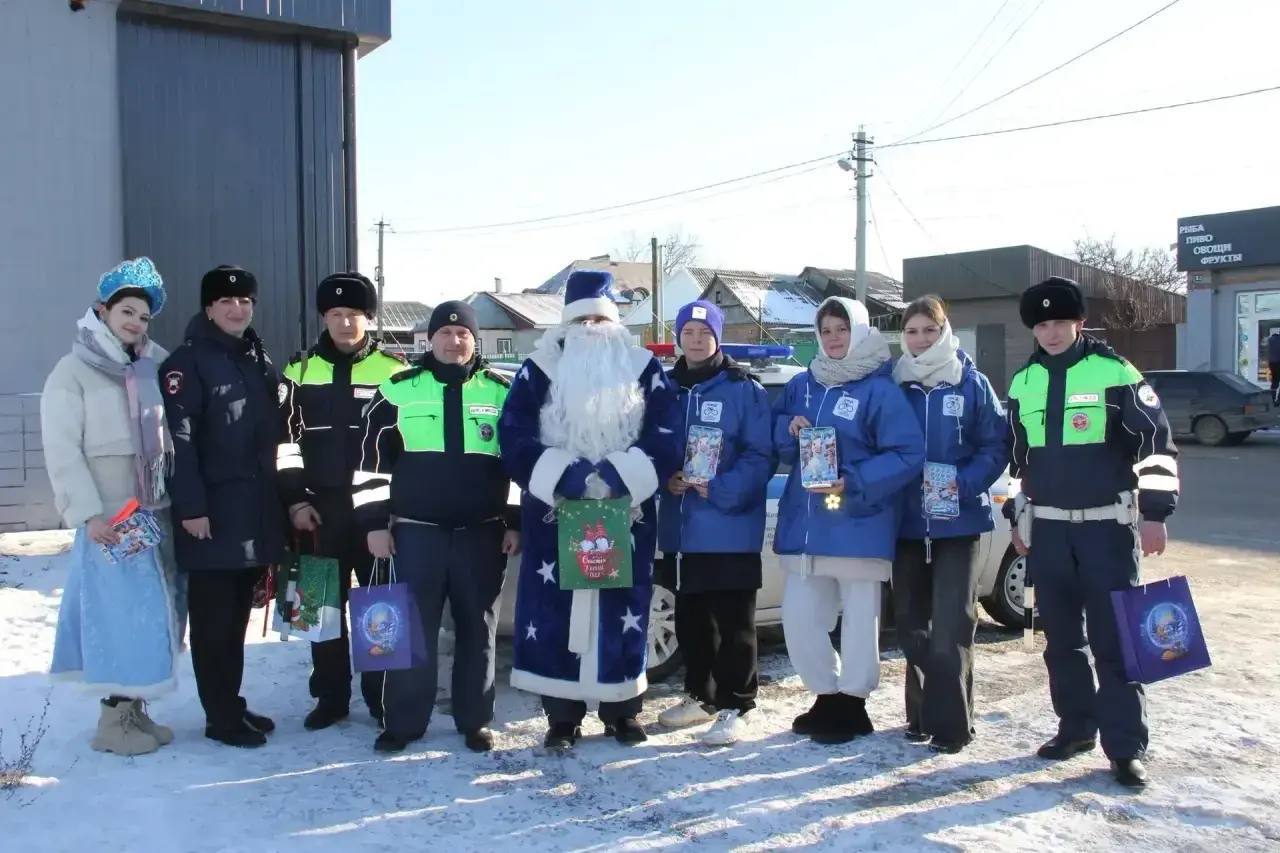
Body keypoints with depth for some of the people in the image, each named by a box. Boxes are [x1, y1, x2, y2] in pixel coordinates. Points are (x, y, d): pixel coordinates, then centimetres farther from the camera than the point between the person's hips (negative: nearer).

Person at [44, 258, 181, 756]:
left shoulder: (157, 365, 9)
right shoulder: (73, 372, -3)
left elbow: (175, 434, 10)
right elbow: (62, 451, -9)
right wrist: (88, 513, -17)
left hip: (156, 511, 5)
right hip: (110, 515, -5)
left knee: (154, 611, 9)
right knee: (121, 612, -4)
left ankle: (135, 709, 22)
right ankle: (114, 719, 9)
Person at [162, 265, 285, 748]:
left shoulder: (259, 360, 16)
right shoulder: (188, 361, -8)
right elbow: (178, 439, -15)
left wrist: (277, 497, 15)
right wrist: (191, 506, -20)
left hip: (255, 508, 7)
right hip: (213, 510, -7)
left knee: (238, 616, 15)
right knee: (213, 619, 2)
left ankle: (233, 704, 25)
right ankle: (221, 716, 10)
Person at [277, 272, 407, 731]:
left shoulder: (395, 370, 1)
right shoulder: (300, 370, 7)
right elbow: (284, 439, 7)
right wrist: (296, 499, -1)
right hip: (319, 507, 2)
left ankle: (383, 695, 17)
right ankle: (331, 697, 21)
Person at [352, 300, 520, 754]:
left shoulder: (501, 392, 6)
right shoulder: (399, 389, 3)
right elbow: (372, 457, 4)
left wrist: (517, 523, 3)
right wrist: (374, 522, -1)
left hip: (482, 532, 1)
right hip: (415, 531, -1)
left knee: (477, 630, 8)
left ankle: (475, 721, 21)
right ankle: (402, 722, 16)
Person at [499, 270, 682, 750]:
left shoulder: (645, 370, 6)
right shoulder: (539, 371, 4)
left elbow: (665, 441, -3)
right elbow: (515, 441, -6)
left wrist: (616, 477, -18)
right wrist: (569, 477, -19)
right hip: (554, 514, 0)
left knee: (622, 613, 6)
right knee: (554, 613, 1)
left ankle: (622, 711, 22)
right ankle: (562, 717, 14)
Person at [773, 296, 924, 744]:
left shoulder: (880, 389, -7)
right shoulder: (801, 385, 12)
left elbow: (908, 454, -12)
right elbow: (778, 444, 18)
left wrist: (854, 485, -20)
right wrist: (789, 428, -5)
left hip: (858, 526, -5)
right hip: (805, 523, 6)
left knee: (859, 619, 5)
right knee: (798, 617, 8)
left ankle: (852, 704, 21)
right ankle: (828, 696, 26)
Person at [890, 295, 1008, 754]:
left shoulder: (972, 384, -1)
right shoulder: (894, 385, 5)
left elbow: (996, 446, -4)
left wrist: (964, 484, -17)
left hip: (958, 521, -3)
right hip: (907, 522, 3)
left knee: (951, 626, -6)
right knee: (910, 624, 9)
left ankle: (950, 723, 4)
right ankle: (921, 712, 24)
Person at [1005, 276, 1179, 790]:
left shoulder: (1114, 372, -6)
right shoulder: (1024, 382, 9)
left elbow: (1155, 441, -6)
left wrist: (1155, 512, -10)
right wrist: (1018, 519, 17)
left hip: (1109, 526, -4)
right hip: (1047, 528, 5)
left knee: (1115, 637, -4)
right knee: (1061, 636, 10)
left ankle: (1125, 746, 3)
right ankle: (1076, 726, 24)